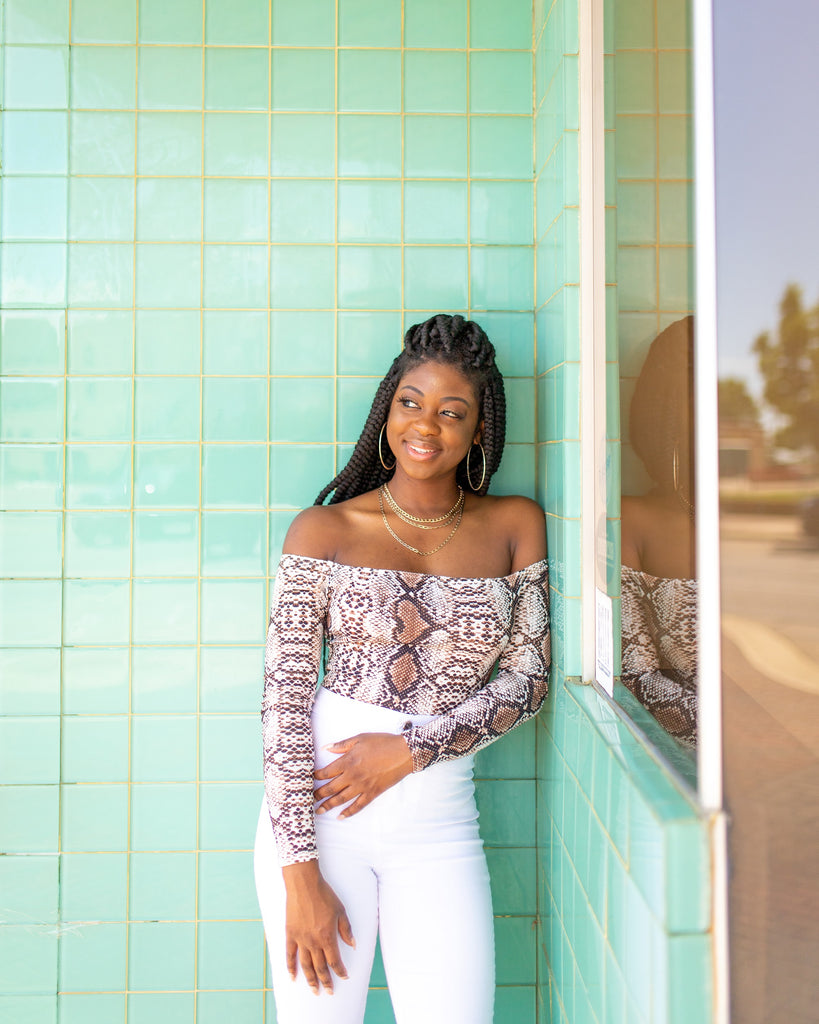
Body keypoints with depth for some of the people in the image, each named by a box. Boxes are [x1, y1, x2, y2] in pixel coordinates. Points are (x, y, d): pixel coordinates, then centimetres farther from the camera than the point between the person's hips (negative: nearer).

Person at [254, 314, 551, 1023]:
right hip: (316, 811, -1)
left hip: (439, 822, 2)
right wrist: (300, 870, -10)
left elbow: (529, 676, 3)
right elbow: (284, 693, -5)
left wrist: (411, 748, -10)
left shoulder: (515, 526, 5)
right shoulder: (326, 529, -1)